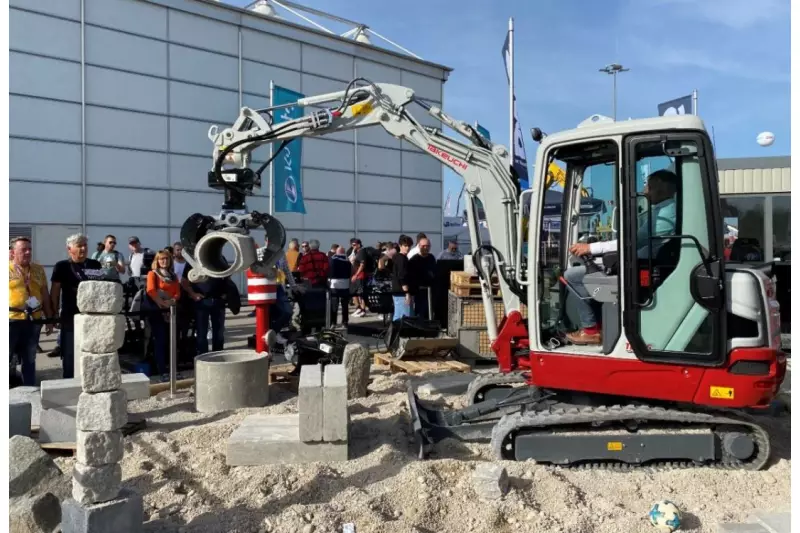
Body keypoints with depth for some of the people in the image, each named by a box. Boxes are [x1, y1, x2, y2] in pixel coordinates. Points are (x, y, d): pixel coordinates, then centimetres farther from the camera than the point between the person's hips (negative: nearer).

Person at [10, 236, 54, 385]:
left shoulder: (38, 269, 10)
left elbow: (45, 295, 14)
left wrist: (49, 319, 12)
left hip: (33, 321, 4)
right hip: (11, 320, -4)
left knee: (29, 360, 14)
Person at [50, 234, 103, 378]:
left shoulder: (95, 265, 7)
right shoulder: (62, 266, -3)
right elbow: (55, 292, 0)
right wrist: (53, 315, -3)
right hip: (71, 317, -3)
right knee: (70, 354, 4)